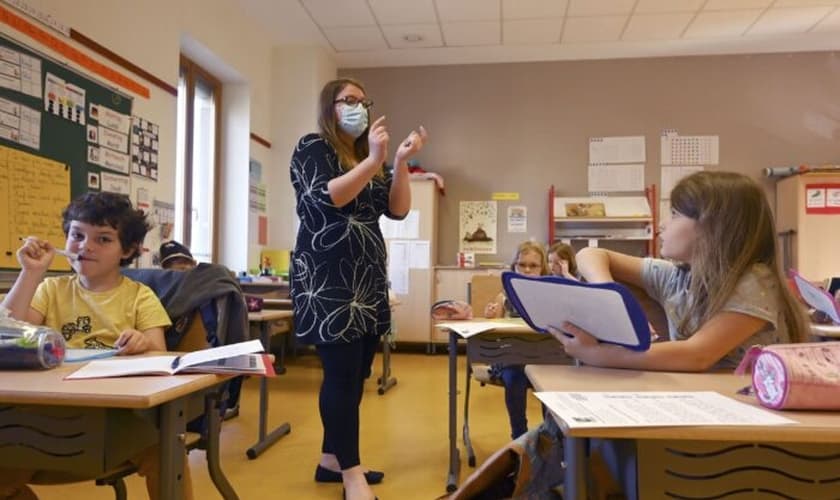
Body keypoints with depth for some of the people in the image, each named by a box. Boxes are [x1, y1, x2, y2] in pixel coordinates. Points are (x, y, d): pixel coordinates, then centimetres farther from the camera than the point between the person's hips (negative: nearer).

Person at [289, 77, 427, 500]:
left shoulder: (370, 156, 18)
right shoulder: (312, 148, 1)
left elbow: (397, 210, 8)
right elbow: (326, 199, -17)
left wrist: (401, 163, -5)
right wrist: (374, 160, -20)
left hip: (367, 278, 7)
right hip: (327, 279, -7)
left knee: (353, 374, 7)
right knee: (343, 373, -9)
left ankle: (331, 459, 20)